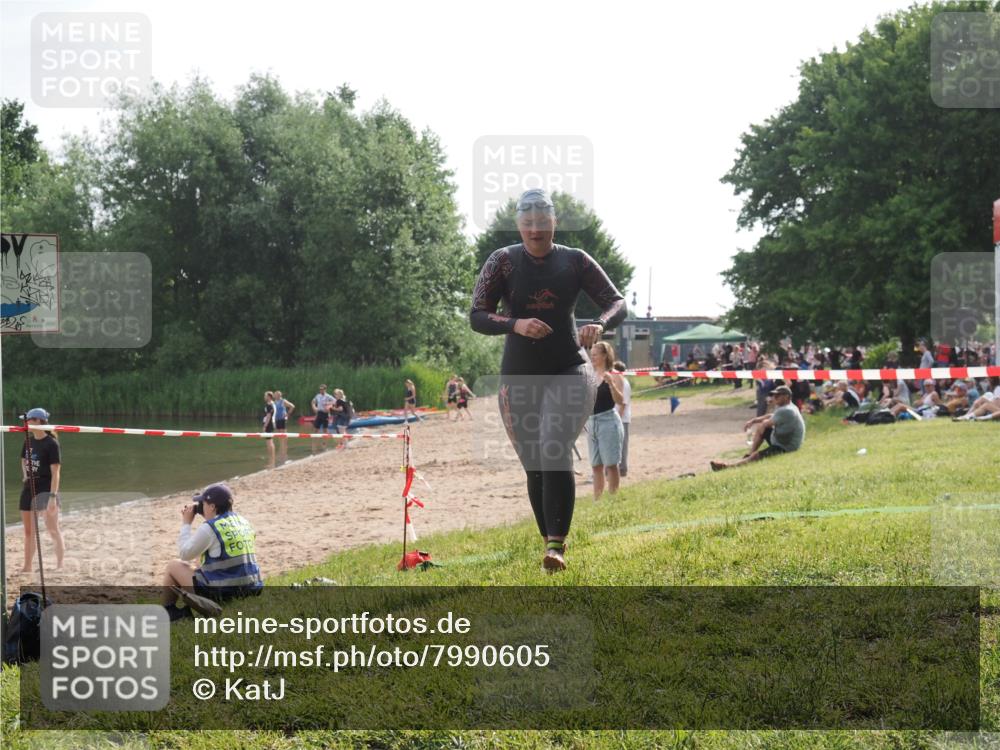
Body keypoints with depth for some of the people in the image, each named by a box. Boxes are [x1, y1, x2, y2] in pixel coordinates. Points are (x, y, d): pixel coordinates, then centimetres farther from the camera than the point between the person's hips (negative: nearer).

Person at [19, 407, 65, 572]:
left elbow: (56, 472, -16)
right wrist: (26, 476, 10)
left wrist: (53, 496, -22)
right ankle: (27, 567, 21)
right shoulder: (28, 441, 9)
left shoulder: (51, 444, -12)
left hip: (45, 490, -7)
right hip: (29, 489, 7)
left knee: (52, 528, -12)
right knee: (29, 531, 13)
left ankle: (60, 565, -9)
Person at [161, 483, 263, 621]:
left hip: (221, 593, -7)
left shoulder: (209, 528, -13)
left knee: (173, 566, 12)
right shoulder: (243, 522, 9)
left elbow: (185, 554, -2)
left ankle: (167, 613, 21)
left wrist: (186, 523, 6)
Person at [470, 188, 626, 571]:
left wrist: (599, 324, -21)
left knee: (554, 450, -23)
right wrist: (516, 325, -26)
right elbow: (477, 317, -6)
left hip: (570, 371, -2)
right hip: (519, 378, 2)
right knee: (535, 466, 5)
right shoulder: (503, 262, -1)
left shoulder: (575, 261, 1)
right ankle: (552, 542, 21)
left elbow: (617, 302, 2)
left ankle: (557, 546, -24)